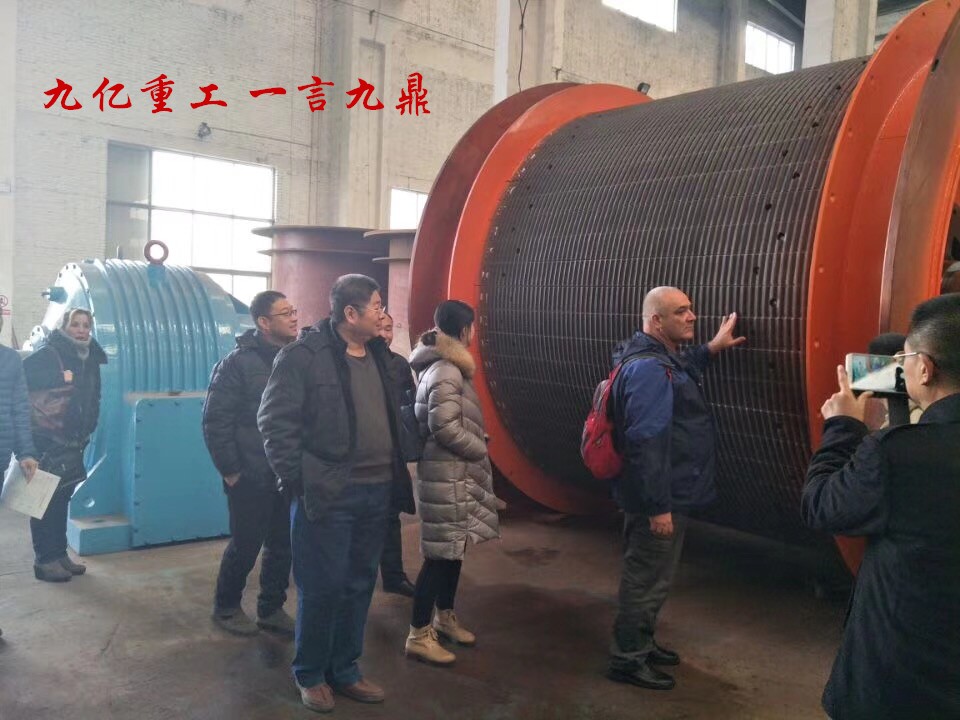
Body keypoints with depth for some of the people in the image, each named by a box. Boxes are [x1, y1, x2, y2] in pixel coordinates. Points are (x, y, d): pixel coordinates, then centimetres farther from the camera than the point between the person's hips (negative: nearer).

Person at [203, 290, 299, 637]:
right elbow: (216, 421, -11)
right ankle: (226, 607, 28)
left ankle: (272, 608, 29)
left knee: (282, 545, 12)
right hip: (251, 477, -5)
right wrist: (230, 470, -11)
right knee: (246, 545, 7)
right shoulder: (238, 362, -10)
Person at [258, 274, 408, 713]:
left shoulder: (378, 353, 10)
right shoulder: (304, 355, -12)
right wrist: (295, 479, -13)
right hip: (327, 495, -6)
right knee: (322, 587, 5)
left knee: (360, 586, 16)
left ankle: (345, 671, 32)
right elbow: (275, 420, -11)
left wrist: (395, 471, 10)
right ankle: (310, 674, 27)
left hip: (377, 492, 7)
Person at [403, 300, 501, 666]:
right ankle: (419, 635, 6)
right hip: (447, 475, -10)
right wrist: (481, 449, -11)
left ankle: (444, 617, 33)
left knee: (453, 548, 19)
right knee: (441, 552, -3)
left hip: (454, 472, 10)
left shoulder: (443, 367, 14)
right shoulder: (446, 372, -19)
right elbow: (445, 427, -25)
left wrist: (477, 446, 9)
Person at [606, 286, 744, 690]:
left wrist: (711, 349, 32)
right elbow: (647, 442, -29)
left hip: (666, 493, 11)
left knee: (649, 577, 23)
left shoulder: (662, 359, 10)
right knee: (647, 580, 3)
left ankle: (641, 642, 38)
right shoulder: (648, 369, -24)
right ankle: (627, 659, 18)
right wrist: (658, 505, -28)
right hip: (657, 499, -11)